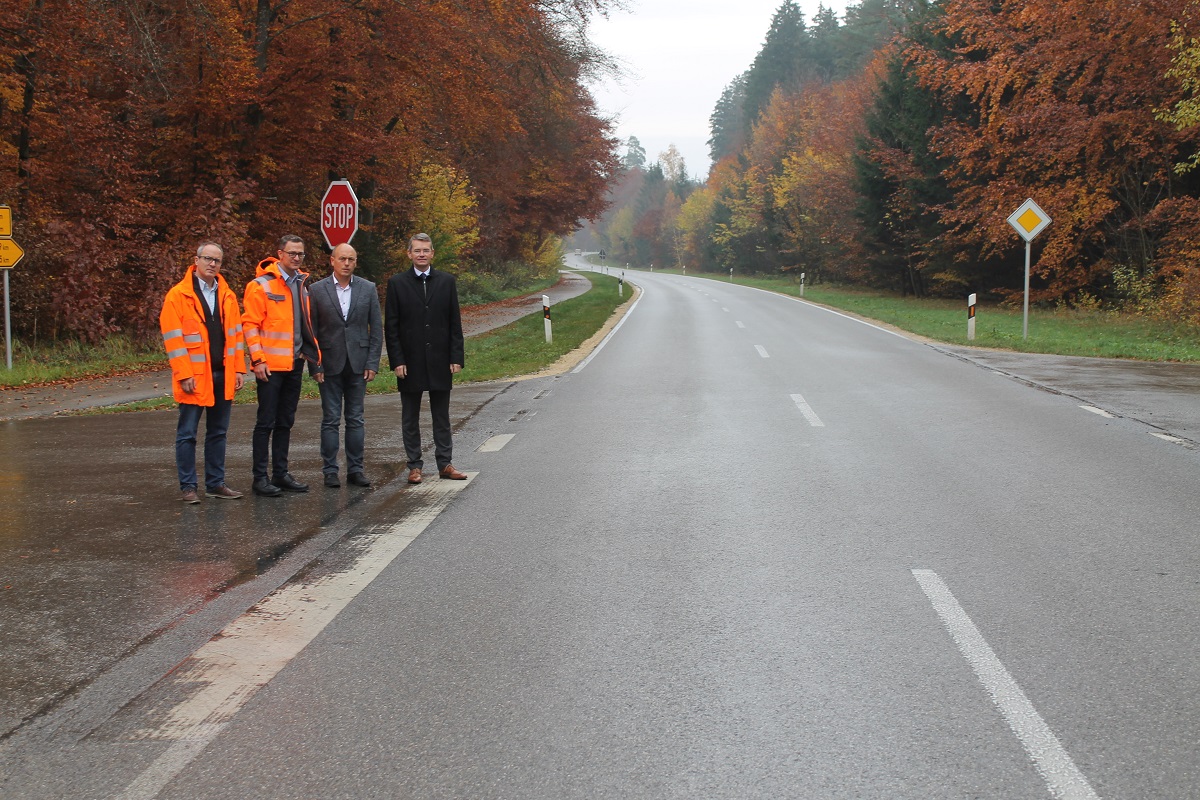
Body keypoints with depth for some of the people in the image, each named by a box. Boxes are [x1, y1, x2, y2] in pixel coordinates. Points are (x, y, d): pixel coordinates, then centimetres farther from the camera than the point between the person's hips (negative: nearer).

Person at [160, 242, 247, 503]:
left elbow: (236, 333, 14)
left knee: (218, 432, 11)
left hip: (223, 375, 6)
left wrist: (239, 369, 7)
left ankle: (215, 483, 19)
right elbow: (173, 337, -9)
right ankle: (188, 487, 7)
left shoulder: (227, 296, 12)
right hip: (195, 377, -5)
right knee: (187, 433, 0)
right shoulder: (178, 295, -5)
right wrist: (184, 375, -14)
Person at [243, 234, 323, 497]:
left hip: (294, 364, 7)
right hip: (270, 366, -7)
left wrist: (314, 357, 13)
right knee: (266, 422, -2)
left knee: (285, 422, 12)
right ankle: (260, 477, 4)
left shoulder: (301, 285, 14)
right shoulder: (261, 285, -8)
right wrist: (258, 359, -17)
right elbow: (250, 324, -11)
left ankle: (281, 473, 20)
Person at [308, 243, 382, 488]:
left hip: (358, 363, 1)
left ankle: (355, 469, 13)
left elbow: (376, 328, 5)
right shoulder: (317, 290, 0)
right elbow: (311, 329, 2)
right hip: (330, 364, -1)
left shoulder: (368, 289, 5)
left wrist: (372, 363, -1)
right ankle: (330, 470, 8)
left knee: (355, 419, 7)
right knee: (330, 419, 2)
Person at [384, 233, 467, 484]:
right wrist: (397, 361, -8)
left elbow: (455, 323, 5)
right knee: (410, 418, 6)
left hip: (440, 360, 1)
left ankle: (445, 463, 16)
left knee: (442, 415, 9)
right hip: (410, 361, -1)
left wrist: (456, 358, -2)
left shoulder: (446, 281, 5)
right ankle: (414, 466, 13)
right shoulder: (397, 283, 0)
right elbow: (391, 327, -1)